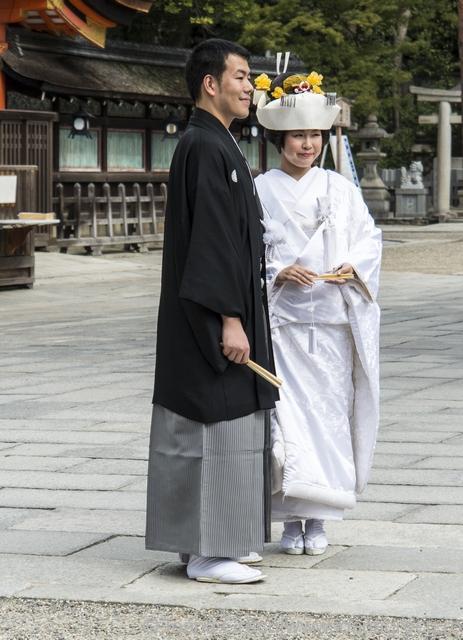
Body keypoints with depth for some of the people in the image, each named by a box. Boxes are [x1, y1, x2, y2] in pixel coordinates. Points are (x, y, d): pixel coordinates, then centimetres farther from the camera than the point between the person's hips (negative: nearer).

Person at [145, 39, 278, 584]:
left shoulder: (211, 145, 16)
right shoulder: (205, 148, -16)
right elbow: (210, 238, -22)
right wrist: (230, 317, -23)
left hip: (205, 310, 11)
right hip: (213, 311, -11)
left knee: (200, 426, 13)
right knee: (217, 427, -7)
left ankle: (201, 540, 19)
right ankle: (208, 554, -4)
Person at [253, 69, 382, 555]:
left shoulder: (339, 189, 9)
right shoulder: (260, 192, 2)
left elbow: (370, 238, 8)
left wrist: (353, 266, -11)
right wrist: (279, 272, -15)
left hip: (333, 320, 2)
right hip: (282, 320, -2)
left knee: (328, 411, 2)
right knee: (287, 415, -7)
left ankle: (318, 520, 11)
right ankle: (291, 518, 2)